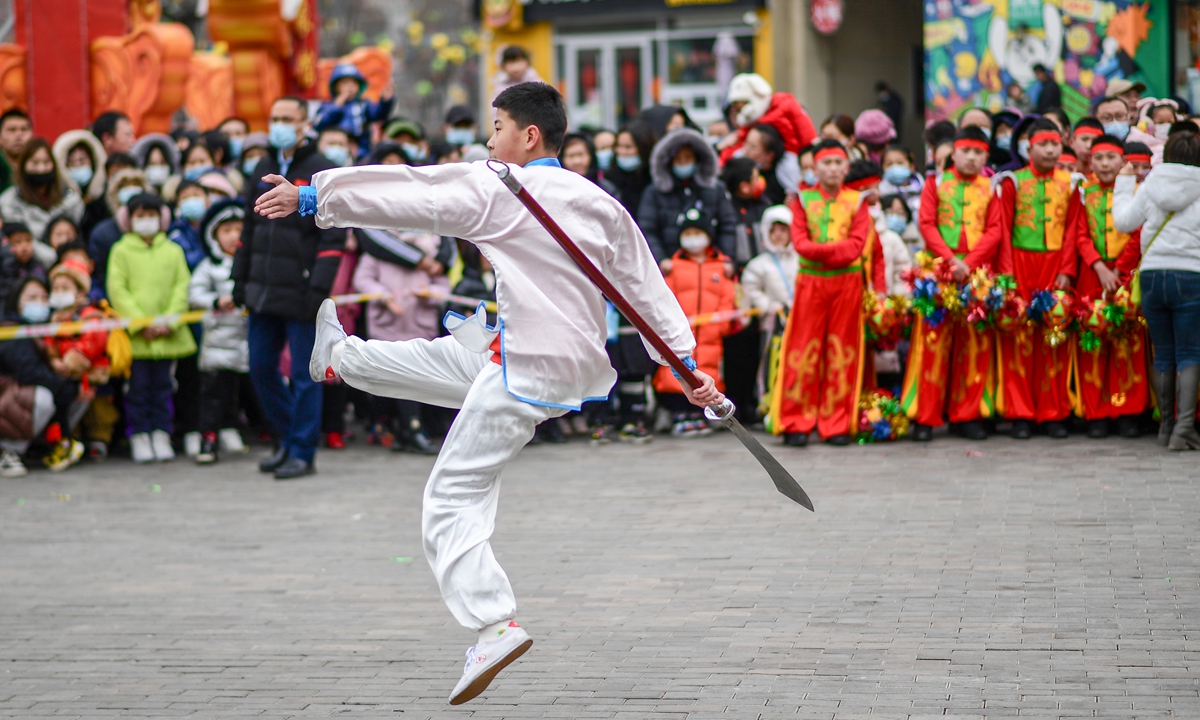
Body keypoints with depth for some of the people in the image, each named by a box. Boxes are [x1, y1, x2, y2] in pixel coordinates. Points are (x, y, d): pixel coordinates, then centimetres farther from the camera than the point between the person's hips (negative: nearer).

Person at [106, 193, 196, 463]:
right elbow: (117, 290, -4)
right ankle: (139, 439, 5)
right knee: (138, 385, -1)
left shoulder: (173, 251, 9)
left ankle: (161, 437, 11)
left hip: (167, 335, 2)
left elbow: (182, 288, 4)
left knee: (162, 385, 6)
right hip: (135, 336, -2)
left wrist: (169, 322, -9)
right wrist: (141, 323, -12)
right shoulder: (121, 251, 3)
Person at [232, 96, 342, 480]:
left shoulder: (321, 171, -6)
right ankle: (288, 438, 25)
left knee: (304, 373, -1)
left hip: (300, 293, -7)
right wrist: (240, 279, 15)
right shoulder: (264, 169, 14)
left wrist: (319, 287, -18)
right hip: (263, 291, 7)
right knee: (261, 369, 10)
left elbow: (333, 235, -12)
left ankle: (302, 452, 6)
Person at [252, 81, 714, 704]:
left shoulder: (497, 189, -10)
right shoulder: (601, 204, 8)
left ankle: (495, 627, -13)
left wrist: (311, 196, -1)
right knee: (441, 354, 29)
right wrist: (688, 363, 15)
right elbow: (648, 286, 11)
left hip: (527, 372, -8)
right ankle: (339, 356, 55)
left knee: (453, 500, -2)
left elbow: (403, 194, -8)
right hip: (582, 366, 8)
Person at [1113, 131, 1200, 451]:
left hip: (1152, 276, 3)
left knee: (1163, 355, 11)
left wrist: (1124, 183, 19)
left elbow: (1123, 221, 7)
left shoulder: (1150, 186, 3)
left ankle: (1166, 425, 16)